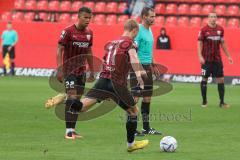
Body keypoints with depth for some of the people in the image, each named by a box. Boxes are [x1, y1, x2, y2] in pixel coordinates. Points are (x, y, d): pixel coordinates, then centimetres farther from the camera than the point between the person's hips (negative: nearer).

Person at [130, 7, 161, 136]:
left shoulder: (149, 30, 15)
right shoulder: (139, 30, -13)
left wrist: (153, 65, 25)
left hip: (147, 67, 9)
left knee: (147, 98, 11)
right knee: (135, 97, -9)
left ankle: (146, 127, 18)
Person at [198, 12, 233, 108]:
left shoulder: (220, 29, 8)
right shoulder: (204, 30, -5)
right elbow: (199, 44, -6)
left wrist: (228, 56, 15)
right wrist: (200, 57, -17)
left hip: (217, 59, 4)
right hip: (206, 60, -4)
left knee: (221, 79, 1)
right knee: (204, 79, 1)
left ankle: (222, 102, 5)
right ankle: (204, 101, 11)